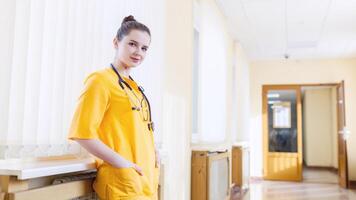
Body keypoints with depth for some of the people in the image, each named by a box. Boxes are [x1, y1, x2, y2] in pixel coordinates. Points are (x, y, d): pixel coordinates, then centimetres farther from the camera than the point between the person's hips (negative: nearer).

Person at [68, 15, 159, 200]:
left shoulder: (134, 87, 12)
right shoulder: (101, 80, -10)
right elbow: (82, 132, -17)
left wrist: (152, 153, 6)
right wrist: (121, 162, -19)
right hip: (123, 180, -8)